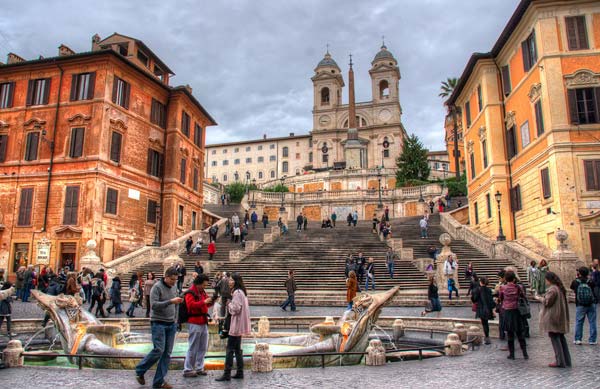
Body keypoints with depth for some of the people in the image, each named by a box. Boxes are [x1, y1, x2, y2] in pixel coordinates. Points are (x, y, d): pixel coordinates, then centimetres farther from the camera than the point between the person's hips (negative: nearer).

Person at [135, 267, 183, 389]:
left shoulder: (174, 287, 10)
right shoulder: (157, 287, -10)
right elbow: (154, 305, -20)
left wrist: (175, 318, 12)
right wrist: (170, 301, -27)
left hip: (171, 324, 6)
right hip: (158, 323, -6)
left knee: (167, 353, 4)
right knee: (158, 350, -10)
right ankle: (140, 371, 14)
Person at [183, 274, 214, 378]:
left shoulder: (203, 292, 15)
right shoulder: (190, 293, -11)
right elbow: (191, 305, -25)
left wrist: (211, 301, 1)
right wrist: (204, 302, -30)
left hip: (203, 322, 9)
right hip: (194, 323, -9)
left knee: (203, 347, 12)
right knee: (193, 347, -3)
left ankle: (199, 368, 22)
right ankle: (188, 370, 7)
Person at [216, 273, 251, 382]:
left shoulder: (237, 292, -16)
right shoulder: (241, 292, 14)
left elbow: (236, 309, -21)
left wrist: (229, 304, -4)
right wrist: (230, 304, 10)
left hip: (236, 325, -10)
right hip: (239, 325, 10)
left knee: (230, 349, -5)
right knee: (237, 349, 14)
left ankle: (227, 374, -2)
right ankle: (240, 372, 18)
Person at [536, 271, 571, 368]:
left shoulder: (552, 289, -18)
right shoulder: (560, 288, 11)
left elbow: (547, 302, -17)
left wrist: (539, 298, -1)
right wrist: (543, 298, 17)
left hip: (553, 318, -9)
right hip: (561, 317, 9)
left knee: (555, 338, -3)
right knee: (561, 337, 14)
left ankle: (560, 361, -1)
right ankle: (566, 361, 19)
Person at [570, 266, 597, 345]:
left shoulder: (575, 282, -7)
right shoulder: (590, 282, -7)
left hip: (580, 305, 0)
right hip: (591, 305, 0)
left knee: (578, 322, 8)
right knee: (592, 322, 9)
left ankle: (578, 339, 9)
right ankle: (592, 340, 12)